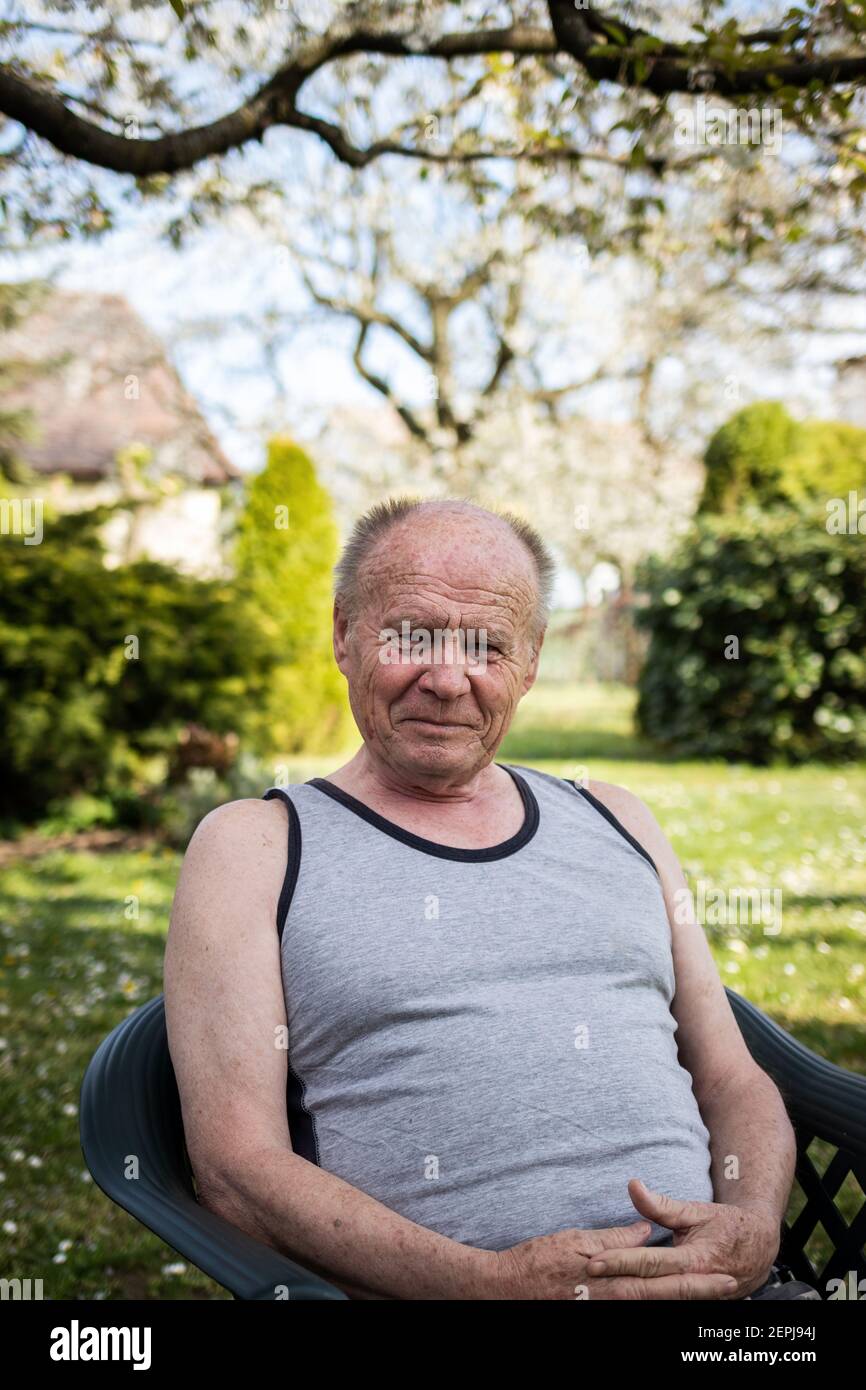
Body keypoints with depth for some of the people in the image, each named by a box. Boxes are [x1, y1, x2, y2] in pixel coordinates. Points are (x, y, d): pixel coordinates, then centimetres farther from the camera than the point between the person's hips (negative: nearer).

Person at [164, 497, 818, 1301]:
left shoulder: (615, 823, 18)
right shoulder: (253, 846, 5)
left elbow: (734, 1082, 18)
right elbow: (236, 1167, -4)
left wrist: (753, 1227, -4)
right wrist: (494, 1280, -14)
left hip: (709, 1277, 5)